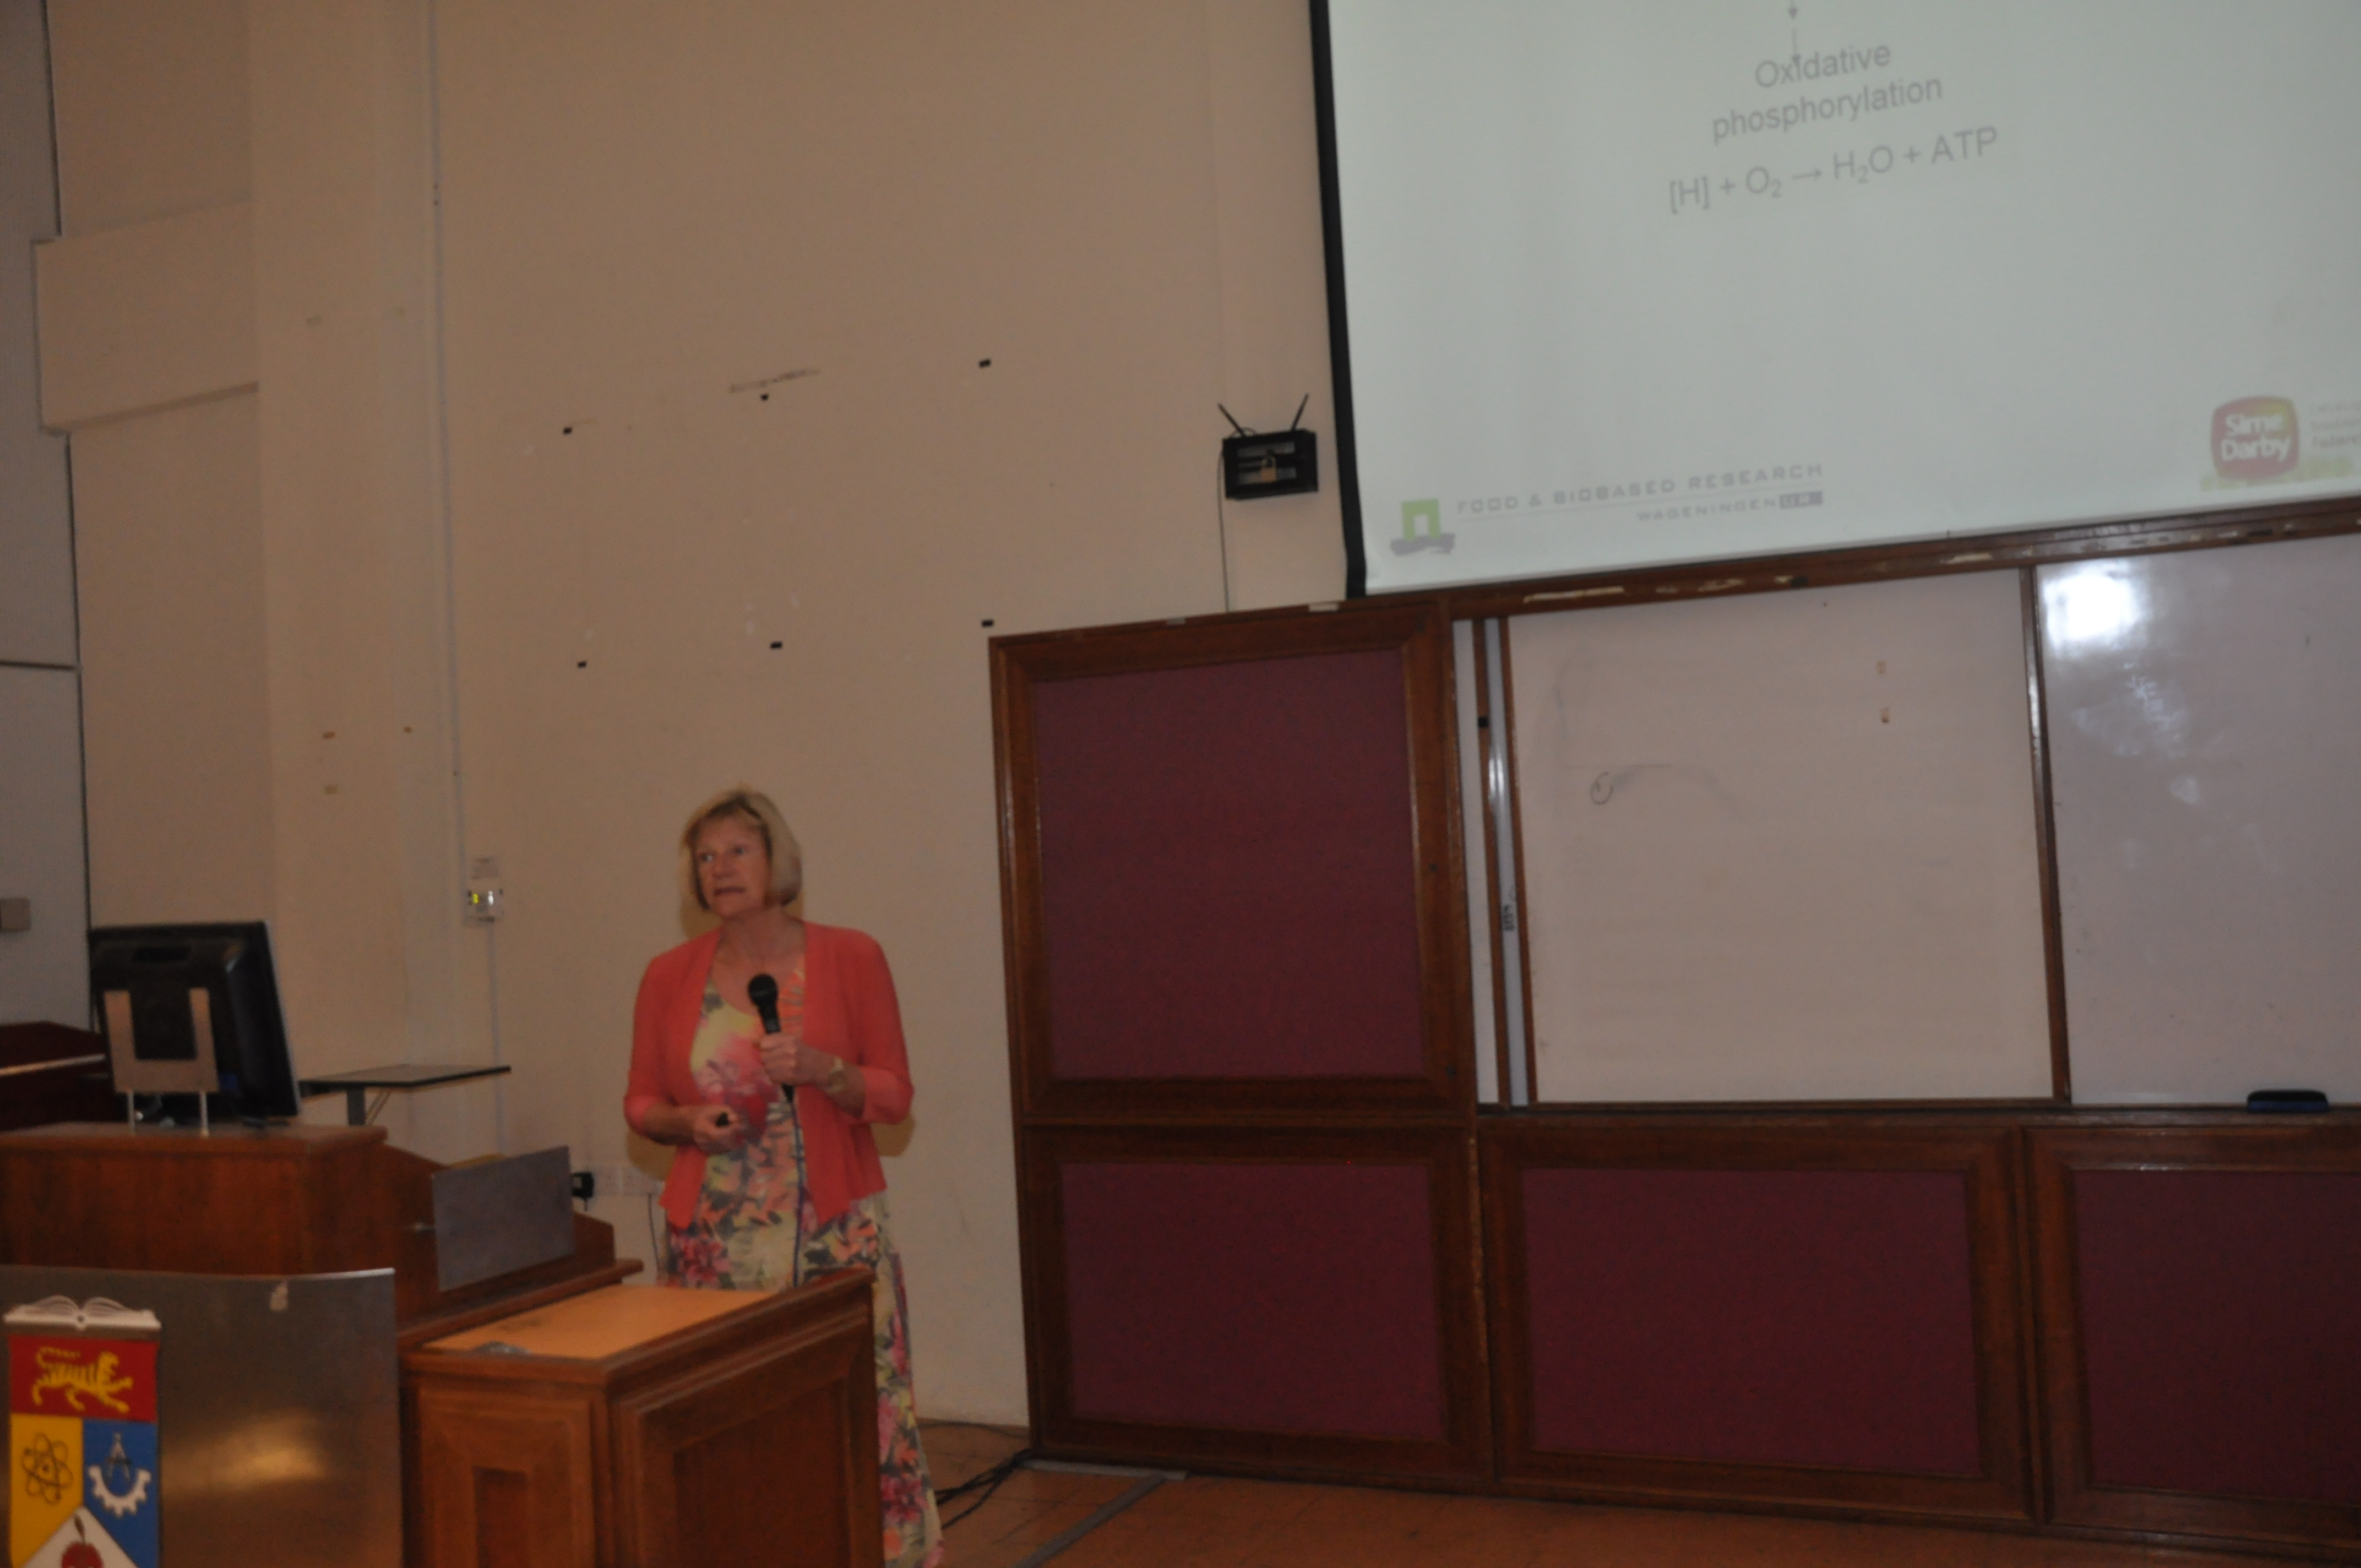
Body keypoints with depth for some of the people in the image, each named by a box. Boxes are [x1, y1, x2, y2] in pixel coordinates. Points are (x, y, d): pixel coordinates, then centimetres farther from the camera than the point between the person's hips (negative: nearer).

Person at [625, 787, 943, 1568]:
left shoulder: (851, 958, 0)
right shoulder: (670, 976, 5)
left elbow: (893, 1095, 2)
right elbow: (642, 1103, 13)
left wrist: (821, 1070, -16)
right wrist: (690, 1122, -8)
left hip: (835, 1229, -1)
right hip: (715, 1233, 2)